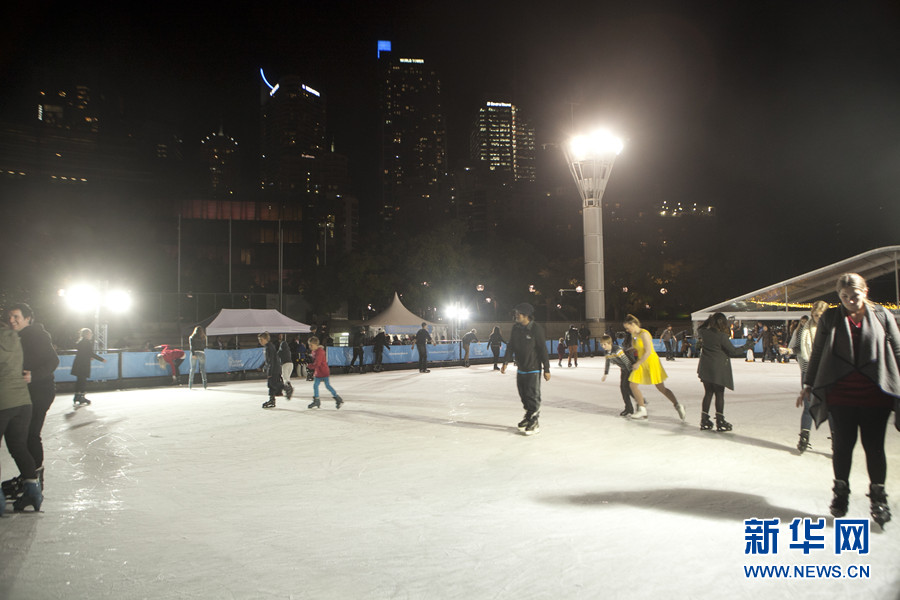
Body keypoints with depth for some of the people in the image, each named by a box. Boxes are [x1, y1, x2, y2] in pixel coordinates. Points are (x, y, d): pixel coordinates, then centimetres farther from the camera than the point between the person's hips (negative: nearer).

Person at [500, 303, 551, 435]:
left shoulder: (536, 329, -14)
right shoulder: (516, 328, 4)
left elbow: (543, 350, -12)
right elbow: (510, 346, 9)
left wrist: (546, 369, -11)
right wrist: (506, 362, -1)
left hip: (533, 369, -6)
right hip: (520, 368, 6)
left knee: (533, 396, -2)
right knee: (523, 395, 13)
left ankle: (534, 422, 7)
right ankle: (528, 417, 28)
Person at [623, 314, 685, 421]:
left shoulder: (644, 334, -19)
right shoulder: (633, 335, 8)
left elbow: (648, 352, -22)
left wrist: (638, 363, -17)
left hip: (651, 361, -8)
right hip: (641, 364, 8)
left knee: (661, 388, -3)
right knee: (633, 385, 2)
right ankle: (642, 410, 10)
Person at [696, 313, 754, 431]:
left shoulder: (705, 332, -1)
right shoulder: (722, 336, -16)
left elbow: (701, 328, 26)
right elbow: (733, 351, -12)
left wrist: (708, 321, 25)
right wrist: (747, 345, -1)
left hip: (705, 367, 5)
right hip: (718, 368, -5)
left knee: (708, 393, 12)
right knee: (719, 394, 3)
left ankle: (704, 421, 15)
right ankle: (720, 422, 7)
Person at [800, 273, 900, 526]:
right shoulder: (830, 318, 3)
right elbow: (817, 353, 8)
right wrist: (809, 384, 9)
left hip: (875, 394, 0)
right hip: (841, 394, 0)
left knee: (874, 446, 3)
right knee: (843, 444, 6)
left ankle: (878, 496, 20)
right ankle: (841, 492, 23)